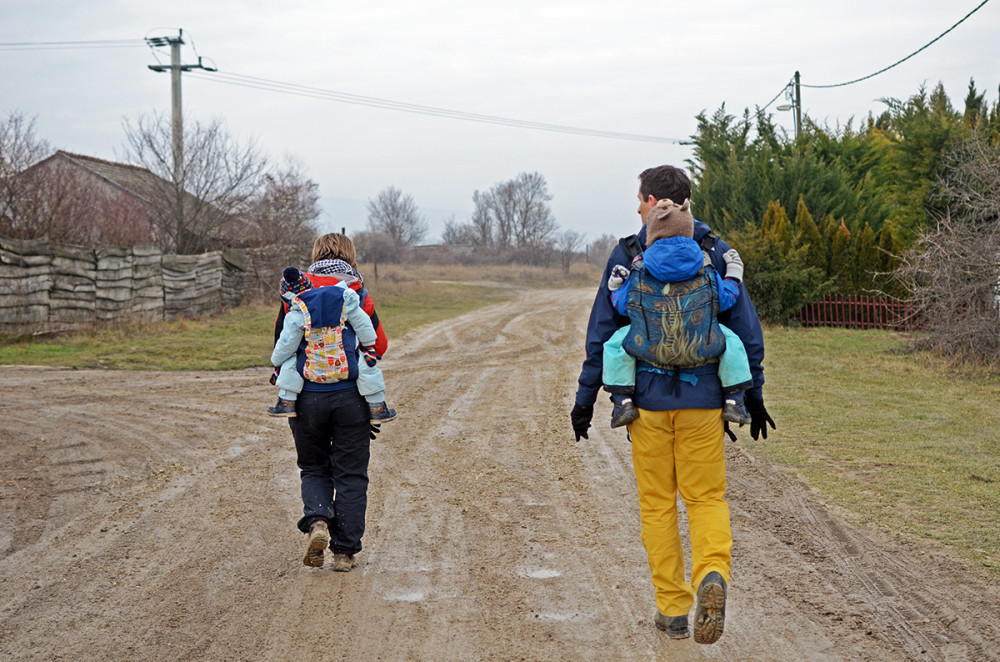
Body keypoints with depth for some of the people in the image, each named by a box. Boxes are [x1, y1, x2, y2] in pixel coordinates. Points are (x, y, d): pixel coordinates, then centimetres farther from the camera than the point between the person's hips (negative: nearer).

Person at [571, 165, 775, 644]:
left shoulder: (626, 256, -1)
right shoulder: (716, 253, 3)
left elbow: (601, 331, 0)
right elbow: (746, 328, 5)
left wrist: (586, 398, 6)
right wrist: (753, 393, 13)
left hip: (648, 398, -1)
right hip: (703, 398, 1)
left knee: (657, 503, 9)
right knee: (707, 497, 8)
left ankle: (672, 609, 10)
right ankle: (712, 575, -19)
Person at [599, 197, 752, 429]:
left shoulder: (640, 268, 5)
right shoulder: (705, 269, 6)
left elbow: (622, 305, 10)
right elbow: (724, 301, 12)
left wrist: (615, 287, 30)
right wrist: (733, 275, 27)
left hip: (651, 350, 0)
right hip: (699, 350, 0)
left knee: (615, 344, 21)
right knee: (731, 341, 23)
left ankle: (623, 401, 12)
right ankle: (733, 401, 18)